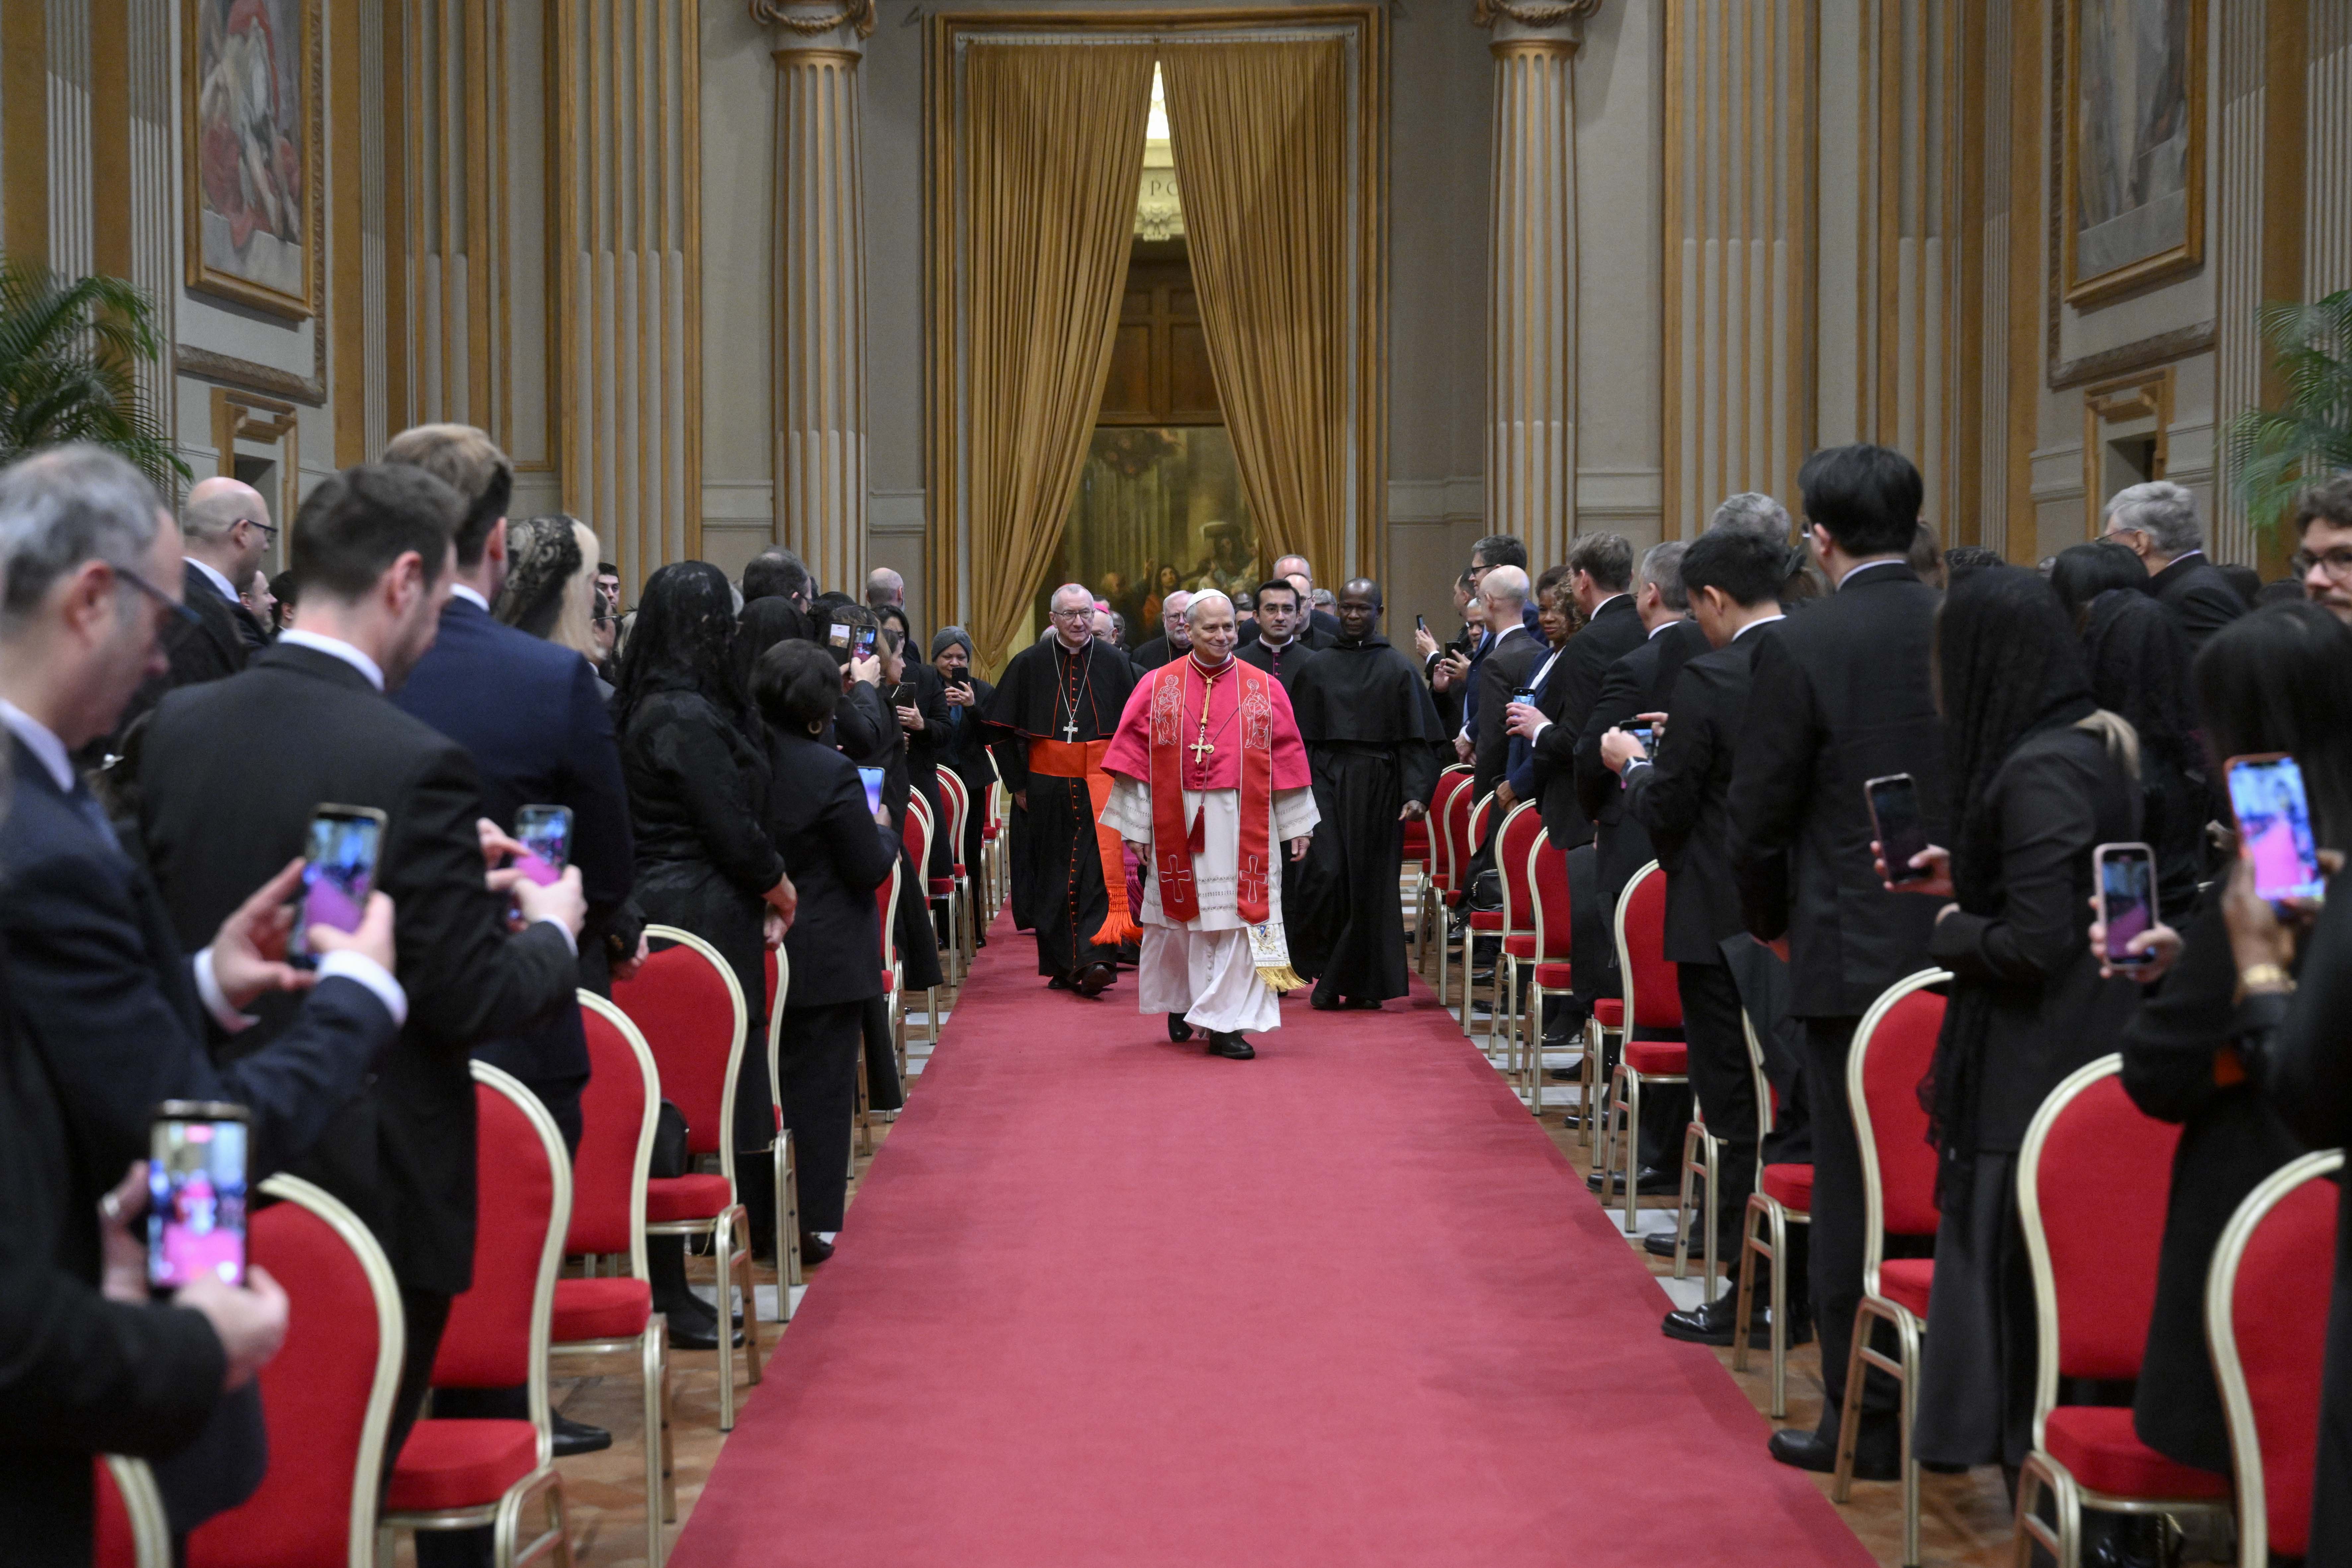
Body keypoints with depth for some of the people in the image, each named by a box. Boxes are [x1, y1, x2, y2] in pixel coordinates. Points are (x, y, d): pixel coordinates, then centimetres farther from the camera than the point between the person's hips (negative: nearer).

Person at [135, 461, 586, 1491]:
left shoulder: (176, 727, -2)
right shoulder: (414, 766, -20)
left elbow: (171, 925, 9)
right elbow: (468, 1001, -18)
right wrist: (552, 933, 4)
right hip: (375, 1189, -6)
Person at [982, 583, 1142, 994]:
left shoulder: (1113, 664, 4)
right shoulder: (1029, 665, 4)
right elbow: (1001, 728, 8)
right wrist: (1018, 785, 4)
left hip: (1099, 783, -1)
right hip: (1048, 786, 1)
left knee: (1099, 868, -13)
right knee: (1054, 876, 5)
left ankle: (1095, 958, -20)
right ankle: (1062, 964, 14)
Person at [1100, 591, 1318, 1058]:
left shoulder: (1264, 689, 4)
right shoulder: (1158, 686, 3)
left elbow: (1287, 758, 5)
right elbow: (1135, 757, 1)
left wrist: (1297, 826, 4)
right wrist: (1136, 825, -3)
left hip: (1242, 825, 0)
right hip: (1177, 823, 0)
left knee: (1237, 918, -4)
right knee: (1180, 916, 11)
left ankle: (1225, 1024, 0)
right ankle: (1179, 1002, 33)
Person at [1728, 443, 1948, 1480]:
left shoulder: (1804, 646, -11)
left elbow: (1760, 811, -7)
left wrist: (1769, 920, 10)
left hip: (1852, 953, -4)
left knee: (1854, 1186, 3)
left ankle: (1865, 1422, 8)